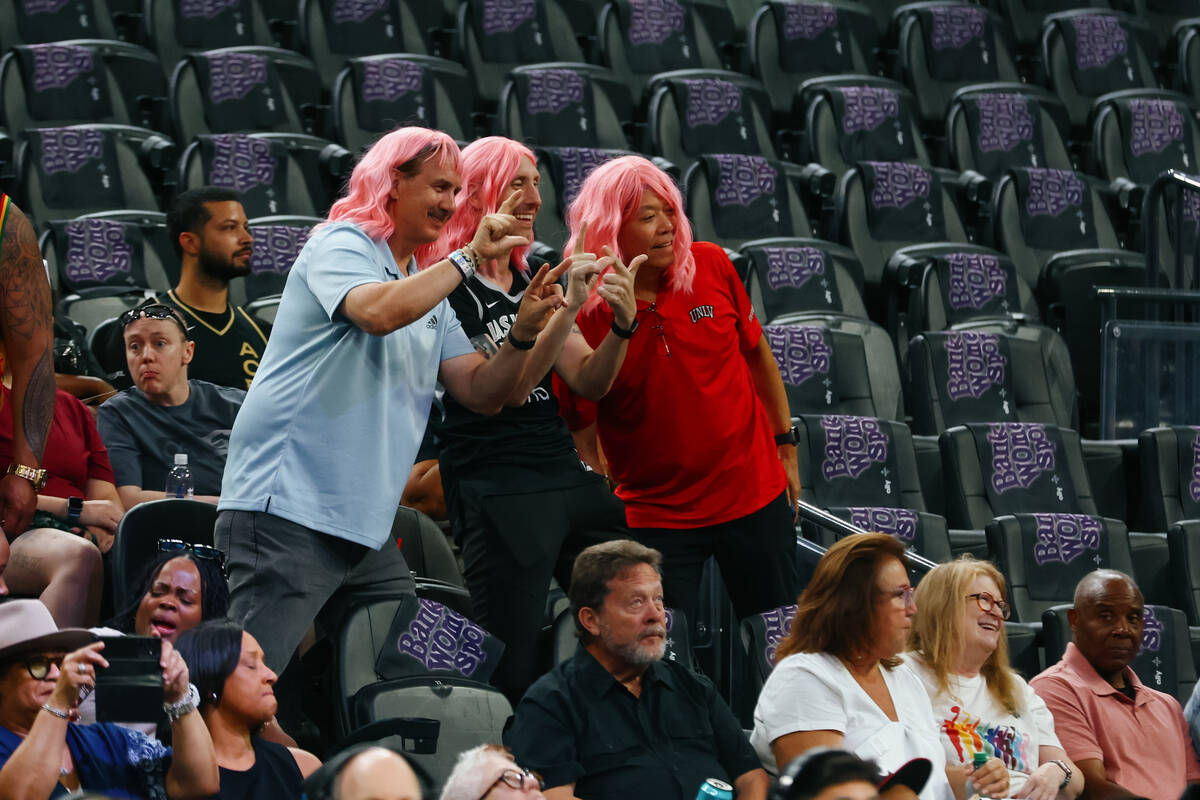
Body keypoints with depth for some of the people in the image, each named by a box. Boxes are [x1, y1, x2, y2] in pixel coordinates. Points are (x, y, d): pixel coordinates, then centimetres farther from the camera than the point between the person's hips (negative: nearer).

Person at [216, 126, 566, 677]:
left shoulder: (431, 293, 22)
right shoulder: (341, 246, -4)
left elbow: (481, 393, 15)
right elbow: (378, 312, -26)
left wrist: (524, 332, -3)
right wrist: (469, 256, -19)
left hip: (363, 528, 9)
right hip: (286, 511, -9)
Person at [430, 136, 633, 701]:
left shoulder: (533, 283, 18)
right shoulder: (451, 286, -6)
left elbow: (588, 383, 13)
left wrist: (621, 324, -6)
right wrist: (568, 309, -21)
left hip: (570, 479, 8)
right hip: (497, 492, -8)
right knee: (514, 674, -9)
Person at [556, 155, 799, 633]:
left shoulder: (710, 266, -4)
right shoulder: (585, 316, -12)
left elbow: (757, 355, 12)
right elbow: (584, 437, -7)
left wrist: (785, 445, 14)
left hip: (754, 492, 3)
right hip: (655, 517, -3)